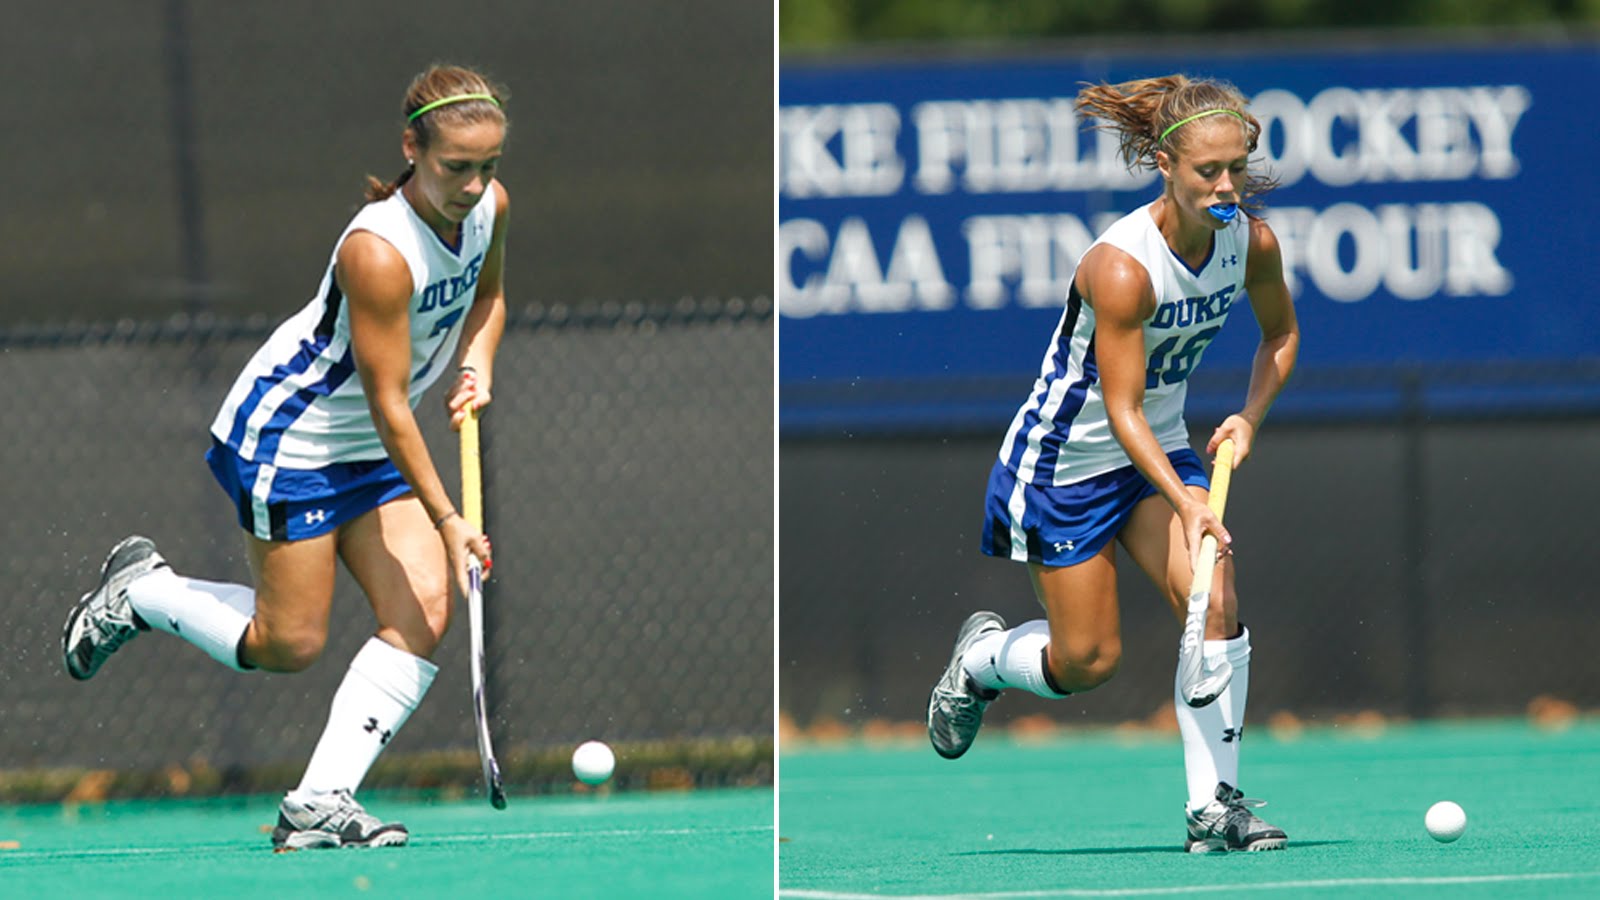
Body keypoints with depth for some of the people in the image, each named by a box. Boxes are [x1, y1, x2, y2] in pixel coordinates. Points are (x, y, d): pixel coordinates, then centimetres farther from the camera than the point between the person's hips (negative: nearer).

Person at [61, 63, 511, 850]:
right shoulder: (379, 252, -31)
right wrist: (446, 520, -27)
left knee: (422, 616, -11)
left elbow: (486, 293, 17)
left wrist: (475, 364, -3)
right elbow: (388, 406, -27)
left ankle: (320, 802, -10)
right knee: (289, 645, -4)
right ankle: (140, 590, 21)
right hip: (284, 434, -8)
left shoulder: (490, 205, -7)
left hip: (370, 456, 8)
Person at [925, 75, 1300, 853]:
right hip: (1066, 461, -5)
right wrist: (1185, 503, -41)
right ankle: (983, 656, 35)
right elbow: (1122, 410, -30)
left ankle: (1213, 806, -9)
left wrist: (1249, 419, -6)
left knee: (1216, 607, -16)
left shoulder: (1253, 242, -12)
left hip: (1163, 450, 5)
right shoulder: (1122, 267, -31)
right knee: (1086, 663, 1)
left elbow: (1281, 333, 10)